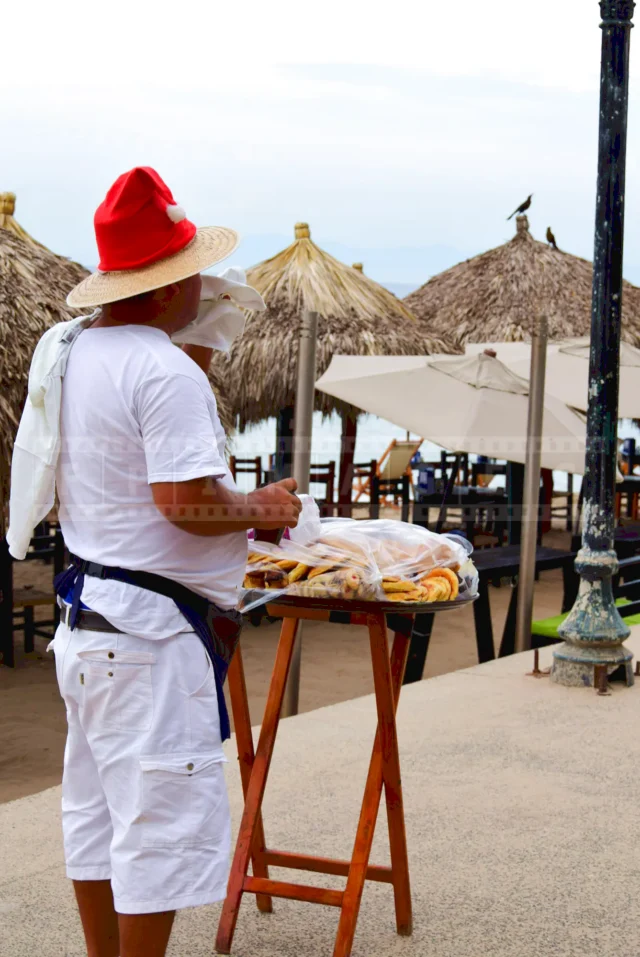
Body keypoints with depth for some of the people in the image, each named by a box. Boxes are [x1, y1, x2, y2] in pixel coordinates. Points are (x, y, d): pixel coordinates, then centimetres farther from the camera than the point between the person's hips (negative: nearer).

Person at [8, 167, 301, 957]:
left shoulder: (74, 354, 10)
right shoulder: (166, 370, -19)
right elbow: (187, 501, -24)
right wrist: (263, 509, -8)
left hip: (85, 620, 10)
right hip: (151, 631, -10)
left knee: (96, 806, 18)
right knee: (163, 812, 0)